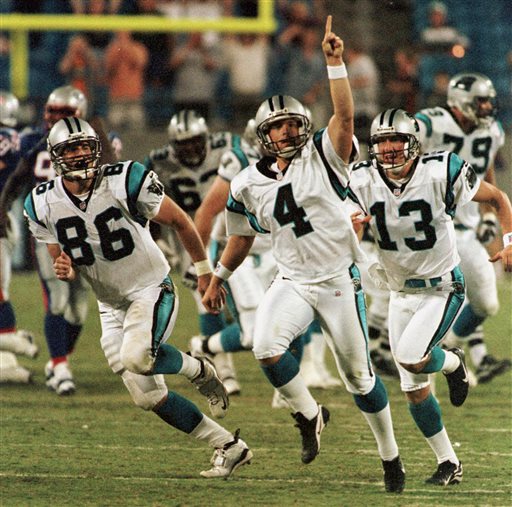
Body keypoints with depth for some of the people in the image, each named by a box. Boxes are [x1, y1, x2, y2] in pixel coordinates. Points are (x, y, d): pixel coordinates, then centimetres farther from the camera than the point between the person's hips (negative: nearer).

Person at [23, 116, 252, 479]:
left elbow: (178, 220, -5)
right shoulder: (44, 205, -5)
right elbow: (65, 262, 6)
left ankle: (199, 370, -1)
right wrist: (66, 270, -19)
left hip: (152, 290, -5)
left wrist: (204, 271, 2)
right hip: (111, 307, 5)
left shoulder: (125, 182, -18)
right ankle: (230, 447, 15)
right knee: (149, 398, 3)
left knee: (137, 358, -33)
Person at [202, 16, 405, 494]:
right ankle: (310, 415, 0)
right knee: (266, 347, -25)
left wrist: (334, 62, -28)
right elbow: (241, 238, 18)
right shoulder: (249, 185, 2)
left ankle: (390, 455, 25)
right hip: (292, 283, 2)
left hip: (339, 281, -2)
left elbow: (345, 115, -22)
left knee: (358, 375, 6)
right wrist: (217, 280, 24)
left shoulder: (322, 158, -6)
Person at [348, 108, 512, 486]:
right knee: (414, 389, 5)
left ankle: (453, 363, 11)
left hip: (442, 289, -5)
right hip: (401, 294, 5)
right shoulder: (364, 183, -9)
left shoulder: (440, 174, -19)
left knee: (411, 358, -25)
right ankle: (449, 463, 22)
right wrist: (350, 225, -27)